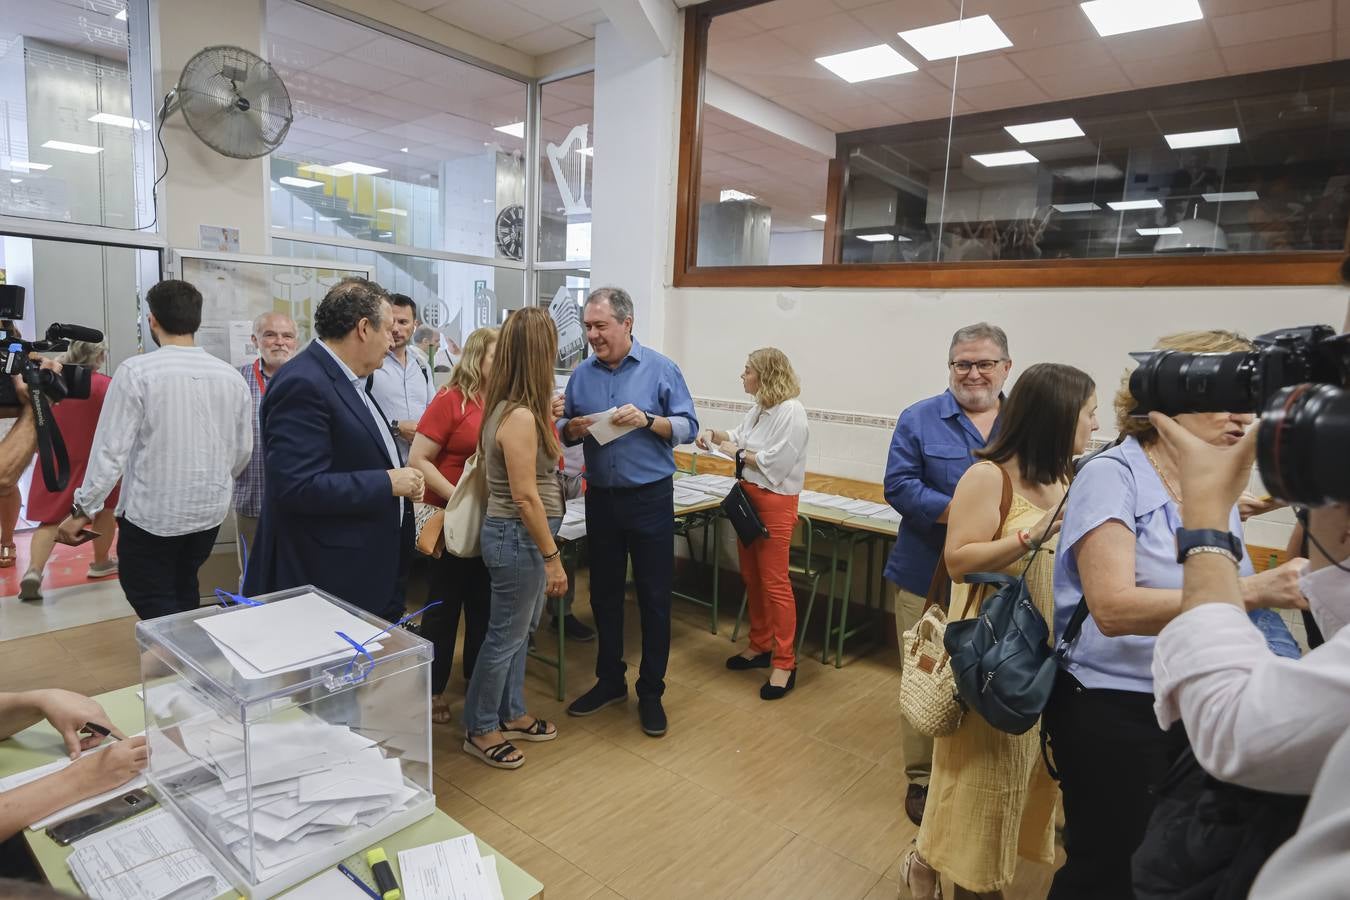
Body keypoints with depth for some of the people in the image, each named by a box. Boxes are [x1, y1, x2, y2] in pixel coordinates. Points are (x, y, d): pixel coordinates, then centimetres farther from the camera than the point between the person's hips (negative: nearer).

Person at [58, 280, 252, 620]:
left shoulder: (137, 371, -14)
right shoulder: (230, 376, -2)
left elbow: (112, 449, -14)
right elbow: (243, 450, 5)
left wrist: (83, 510, -4)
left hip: (152, 513, -5)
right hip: (210, 510, 5)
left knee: (155, 605, 10)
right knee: (184, 592, 23)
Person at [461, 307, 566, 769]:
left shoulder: (507, 406, 5)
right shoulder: (520, 417, -24)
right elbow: (525, 496, -24)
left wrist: (548, 417, 15)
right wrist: (553, 557, -18)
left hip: (519, 534, 9)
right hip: (518, 538, -9)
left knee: (520, 629, 21)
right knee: (506, 635, 7)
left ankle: (512, 714, 38)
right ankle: (480, 729, 26)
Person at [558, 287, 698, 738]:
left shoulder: (661, 370, -5)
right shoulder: (582, 373, 5)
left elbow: (688, 427, -7)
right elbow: (562, 428, 10)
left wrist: (647, 420, -22)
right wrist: (572, 428, -13)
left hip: (650, 497, -4)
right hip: (601, 498, 4)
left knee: (654, 597, 5)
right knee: (604, 593, 15)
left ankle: (651, 692, 20)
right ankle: (609, 680, 32)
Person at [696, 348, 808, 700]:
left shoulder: (791, 411, -18)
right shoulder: (760, 408, 9)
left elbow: (774, 462, -22)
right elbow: (739, 436, 24)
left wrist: (737, 453, -11)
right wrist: (715, 435, 7)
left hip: (774, 502, -9)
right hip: (749, 497, 9)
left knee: (774, 582, -5)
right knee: (751, 577, 16)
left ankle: (784, 663, 5)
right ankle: (760, 646, 30)